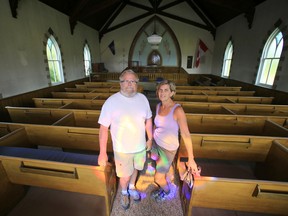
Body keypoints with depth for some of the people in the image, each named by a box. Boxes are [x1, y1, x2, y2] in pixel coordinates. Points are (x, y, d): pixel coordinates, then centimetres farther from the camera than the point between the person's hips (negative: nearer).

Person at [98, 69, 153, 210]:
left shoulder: (142, 98, -7)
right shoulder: (111, 101, -18)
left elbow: (148, 119, 4)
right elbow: (103, 127, -15)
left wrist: (150, 139, 9)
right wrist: (103, 152, -14)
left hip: (140, 146, 4)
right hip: (122, 149, -3)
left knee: (135, 169, 26)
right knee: (125, 176, 15)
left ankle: (132, 188, 58)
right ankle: (124, 193, 52)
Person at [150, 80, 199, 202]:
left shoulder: (177, 110, -27)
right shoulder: (158, 106, -7)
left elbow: (186, 135, -26)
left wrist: (191, 159, -24)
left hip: (168, 149, -5)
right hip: (156, 143, 5)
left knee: (158, 179, 8)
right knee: (160, 171, 24)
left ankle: (166, 191, 42)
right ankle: (162, 188, 55)